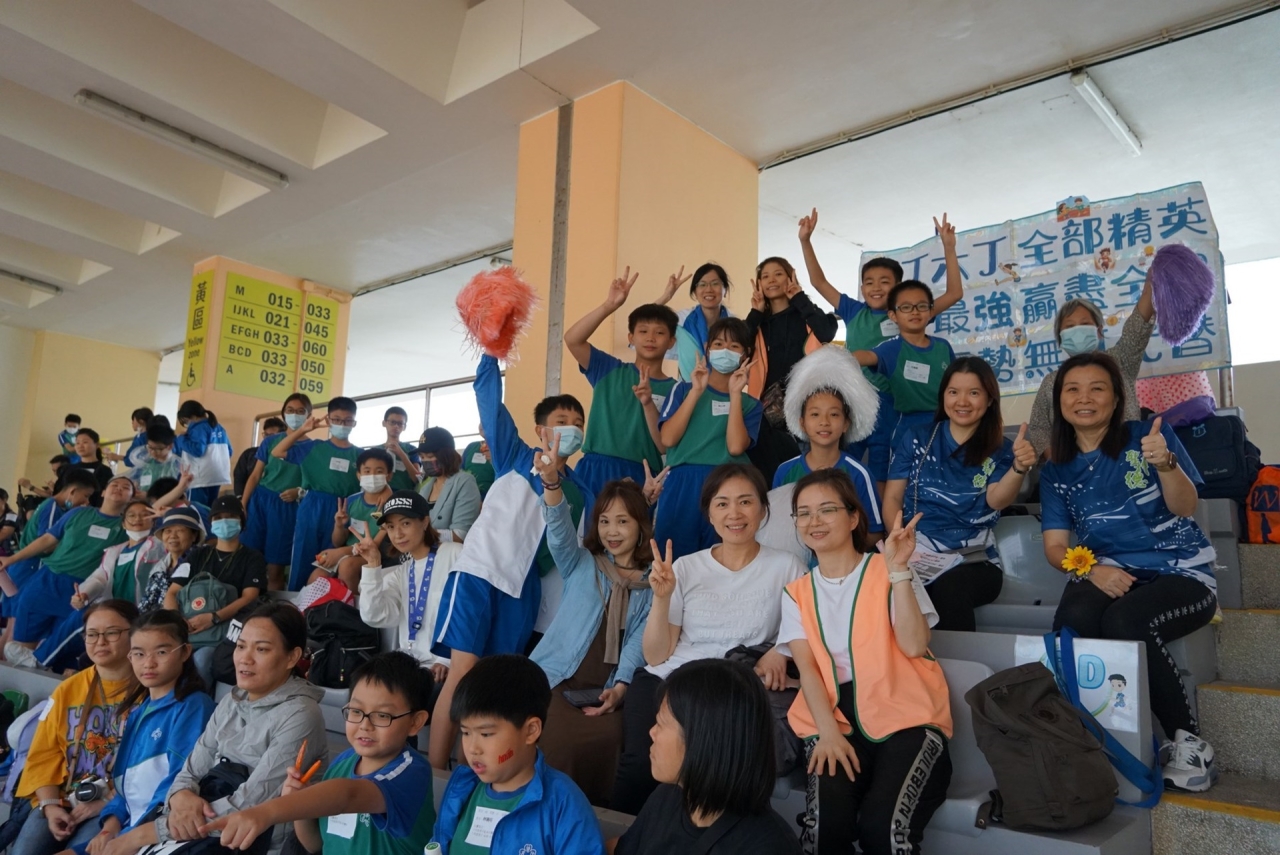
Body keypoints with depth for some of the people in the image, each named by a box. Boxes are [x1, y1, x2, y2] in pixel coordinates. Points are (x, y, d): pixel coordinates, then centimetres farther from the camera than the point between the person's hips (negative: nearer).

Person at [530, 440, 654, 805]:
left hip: (608, 689, 0)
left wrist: (619, 687, -17)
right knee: (558, 737, -28)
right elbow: (559, 529, -7)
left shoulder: (653, 583, 11)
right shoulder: (580, 565, 13)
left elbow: (639, 642, 1)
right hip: (557, 679, 0)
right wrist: (551, 483, -27)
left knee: (603, 736, -29)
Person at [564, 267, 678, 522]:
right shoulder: (610, 370, 7)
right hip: (594, 471, 0)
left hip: (638, 478, 0)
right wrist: (610, 305, -15)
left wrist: (648, 403, -17)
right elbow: (572, 339, -7)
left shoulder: (673, 390, 5)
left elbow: (665, 446, -3)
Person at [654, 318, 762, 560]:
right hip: (680, 488, 0)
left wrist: (735, 395, -5)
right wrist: (696, 391, -5)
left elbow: (736, 447, -8)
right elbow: (668, 439, -4)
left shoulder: (750, 404, 10)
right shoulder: (684, 390, 11)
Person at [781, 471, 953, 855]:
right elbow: (806, 666, -1)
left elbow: (913, 646, -11)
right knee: (827, 821, -27)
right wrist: (829, 732, -17)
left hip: (904, 715, -2)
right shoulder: (797, 593, 12)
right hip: (835, 718, 2)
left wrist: (898, 568, -18)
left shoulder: (886, 572, 4)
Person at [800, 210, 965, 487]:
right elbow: (819, 282, 13)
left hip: (888, 405, -2)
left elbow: (954, 293, -1)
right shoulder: (854, 312, 8)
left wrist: (949, 248, -9)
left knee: (881, 479, 6)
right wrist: (806, 241, 5)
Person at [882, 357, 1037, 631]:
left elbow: (997, 500, -8)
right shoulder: (915, 439, 12)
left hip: (975, 560, 0)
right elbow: (892, 498, 9)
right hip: (918, 554, 0)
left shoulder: (1001, 449, 10)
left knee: (951, 588, -35)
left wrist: (1020, 467, -30)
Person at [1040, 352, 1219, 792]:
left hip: (1182, 572, -2)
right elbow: (1056, 547, 5)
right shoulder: (1056, 470, 10)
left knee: (1125, 622, -34)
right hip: (1109, 574, 2)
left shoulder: (1150, 434, 3)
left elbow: (1186, 508, -6)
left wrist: (1165, 464, -26)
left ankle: (1188, 740, -13)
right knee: (1073, 621, -33)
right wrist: (1093, 569, -16)